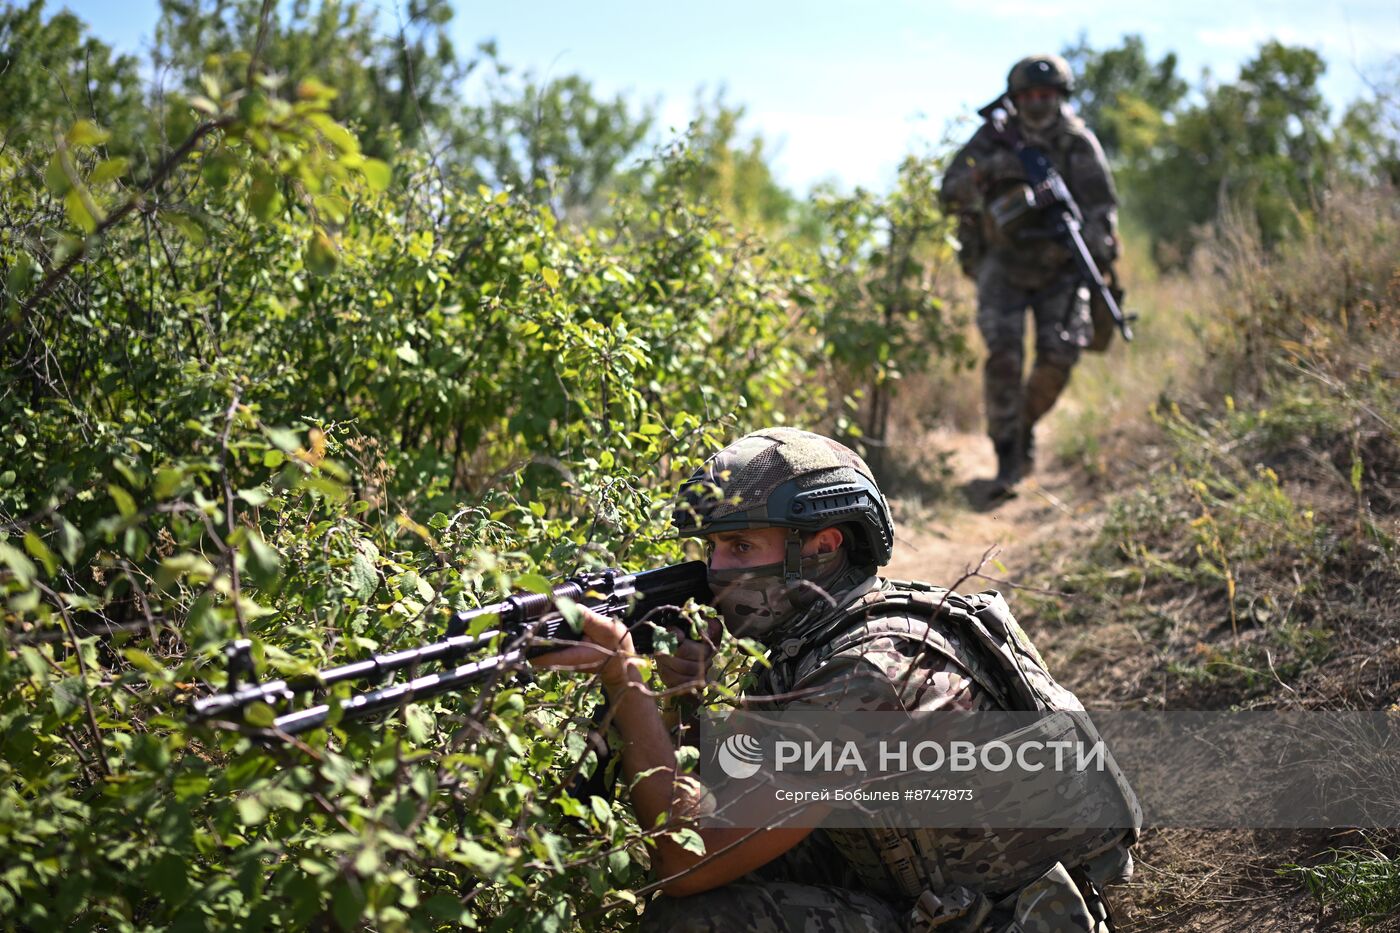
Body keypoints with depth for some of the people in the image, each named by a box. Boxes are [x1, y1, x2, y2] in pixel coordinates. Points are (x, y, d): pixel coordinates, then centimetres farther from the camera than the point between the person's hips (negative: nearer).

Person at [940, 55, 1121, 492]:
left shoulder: (1079, 143, -2)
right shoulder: (993, 137, -1)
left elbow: (1102, 205, -6)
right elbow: (951, 193, -5)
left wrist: (1098, 248, -25)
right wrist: (985, 172, -23)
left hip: (1060, 265, 1)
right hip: (1004, 263, -1)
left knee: (1059, 355, -12)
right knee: (1004, 352, -18)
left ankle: (1027, 423, 18)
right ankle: (1007, 452, -6)